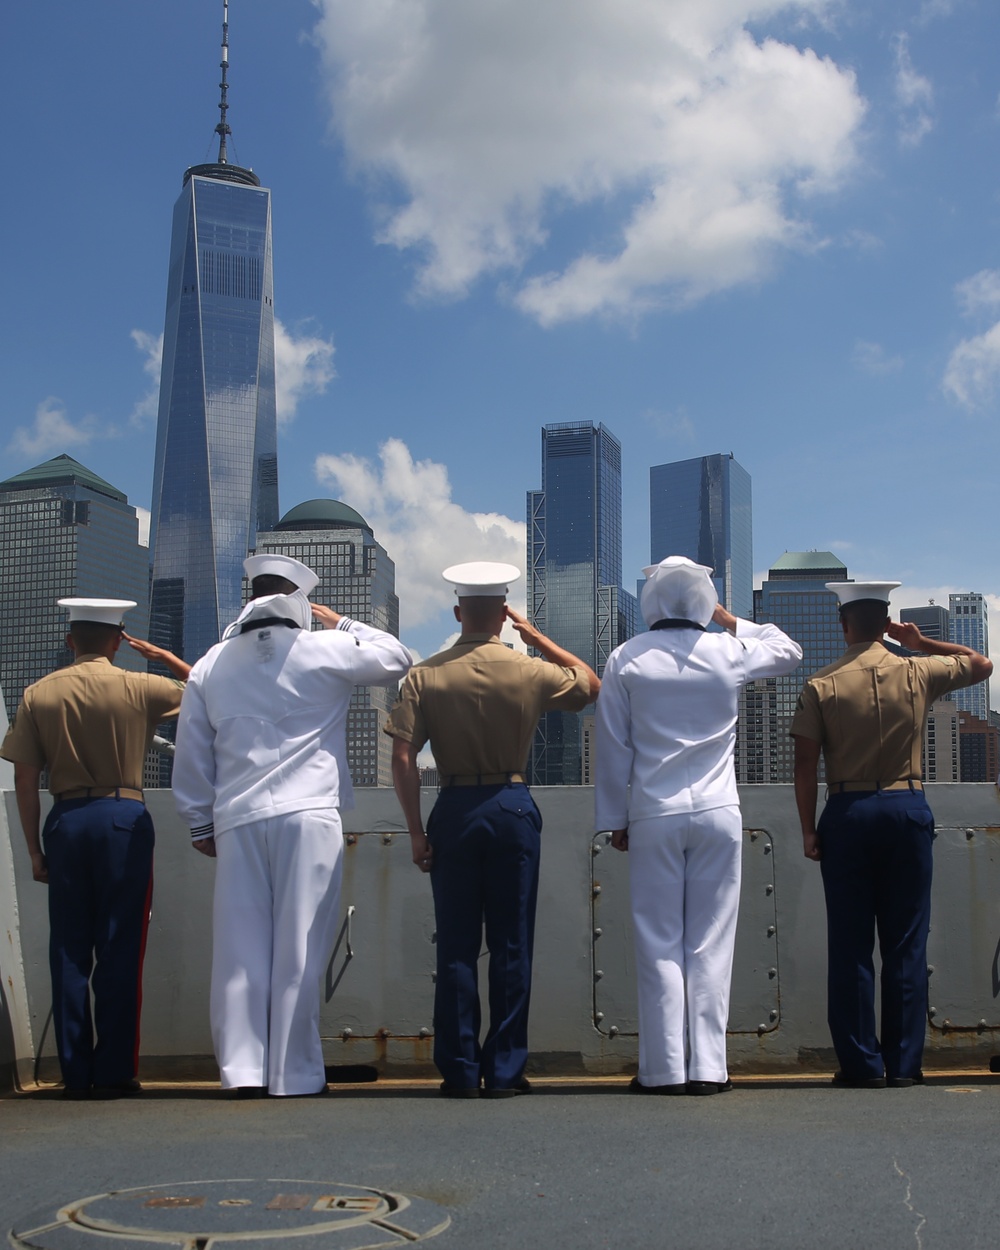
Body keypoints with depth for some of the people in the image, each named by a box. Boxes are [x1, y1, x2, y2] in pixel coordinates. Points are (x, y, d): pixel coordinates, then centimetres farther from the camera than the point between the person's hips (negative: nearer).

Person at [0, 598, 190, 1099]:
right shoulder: (138, 687, -2)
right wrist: (162, 656, 16)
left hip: (65, 821, 2)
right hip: (124, 818, -2)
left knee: (69, 950, 8)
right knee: (120, 949, 2)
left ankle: (75, 1073, 9)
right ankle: (114, 1071, 2)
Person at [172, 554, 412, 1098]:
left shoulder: (210, 666, 11)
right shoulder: (325, 650, 0)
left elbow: (191, 758, 14)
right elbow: (396, 658, 15)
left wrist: (201, 824, 23)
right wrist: (343, 623, 22)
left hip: (237, 822, 3)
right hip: (309, 814, -3)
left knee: (242, 946, 6)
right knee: (299, 949, 0)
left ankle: (243, 1070, 7)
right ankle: (294, 1073, 4)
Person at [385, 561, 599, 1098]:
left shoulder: (425, 676, -4)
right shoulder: (532, 672, -3)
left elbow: (402, 760, -8)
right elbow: (592, 684, 16)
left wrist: (416, 831, -2)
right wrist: (538, 637, 16)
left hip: (454, 811, 0)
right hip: (513, 807, 0)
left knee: (456, 946, 7)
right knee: (511, 944, 6)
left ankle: (460, 1071, 10)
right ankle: (505, 1070, 9)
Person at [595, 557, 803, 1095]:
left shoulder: (627, 660, -1)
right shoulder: (729, 653, 1)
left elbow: (612, 747, 1)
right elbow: (788, 650, 22)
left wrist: (614, 819, 9)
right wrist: (730, 621, 21)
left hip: (652, 815, -1)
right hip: (718, 813, 1)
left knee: (659, 945, 3)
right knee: (711, 943, 4)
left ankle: (664, 1069, 4)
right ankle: (708, 1068, 5)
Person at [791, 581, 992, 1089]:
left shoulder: (820, 687, -3)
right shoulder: (917, 673, 1)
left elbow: (805, 766, -5)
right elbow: (981, 664, 18)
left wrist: (809, 830, 1)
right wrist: (921, 641, 15)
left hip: (847, 815, -1)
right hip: (907, 810, 1)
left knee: (850, 943, 4)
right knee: (906, 942, 5)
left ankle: (862, 1063, 5)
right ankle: (904, 1063, 6)